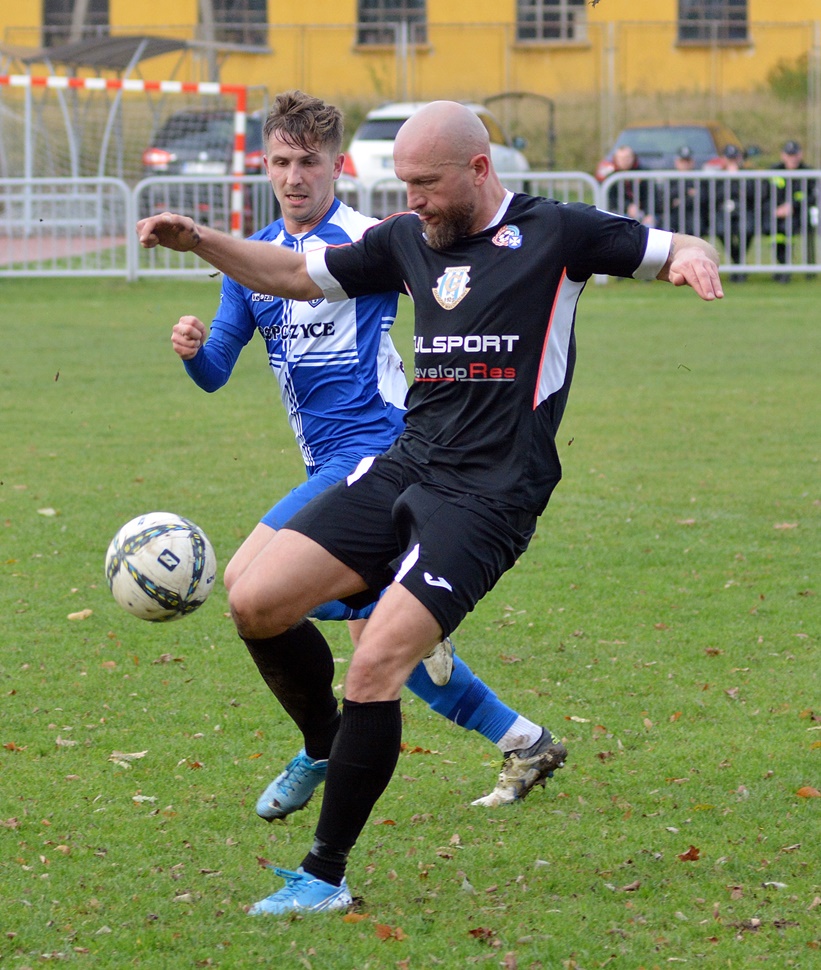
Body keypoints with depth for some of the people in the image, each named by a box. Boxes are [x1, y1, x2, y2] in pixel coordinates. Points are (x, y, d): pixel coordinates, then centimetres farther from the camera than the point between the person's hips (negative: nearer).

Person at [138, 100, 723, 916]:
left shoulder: (555, 234, -3)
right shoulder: (409, 240, 13)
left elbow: (676, 251, 2)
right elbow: (296, 275, 22)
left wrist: (689, 259, -22)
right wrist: (199, 241, 9)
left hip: (488, 497, -7)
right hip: (403, 469, 7)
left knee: (375, 667, -18)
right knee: (255, 603, -6)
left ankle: (325, 875, -6)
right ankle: (326, 750, 21)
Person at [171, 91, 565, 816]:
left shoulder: (369, 241, -8)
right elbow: (216, 373, 12)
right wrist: (193, 349, -10)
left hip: (373, 449, -8)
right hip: (329, 462, 8)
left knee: (250, 583, -21)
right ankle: (524, 744, 24)